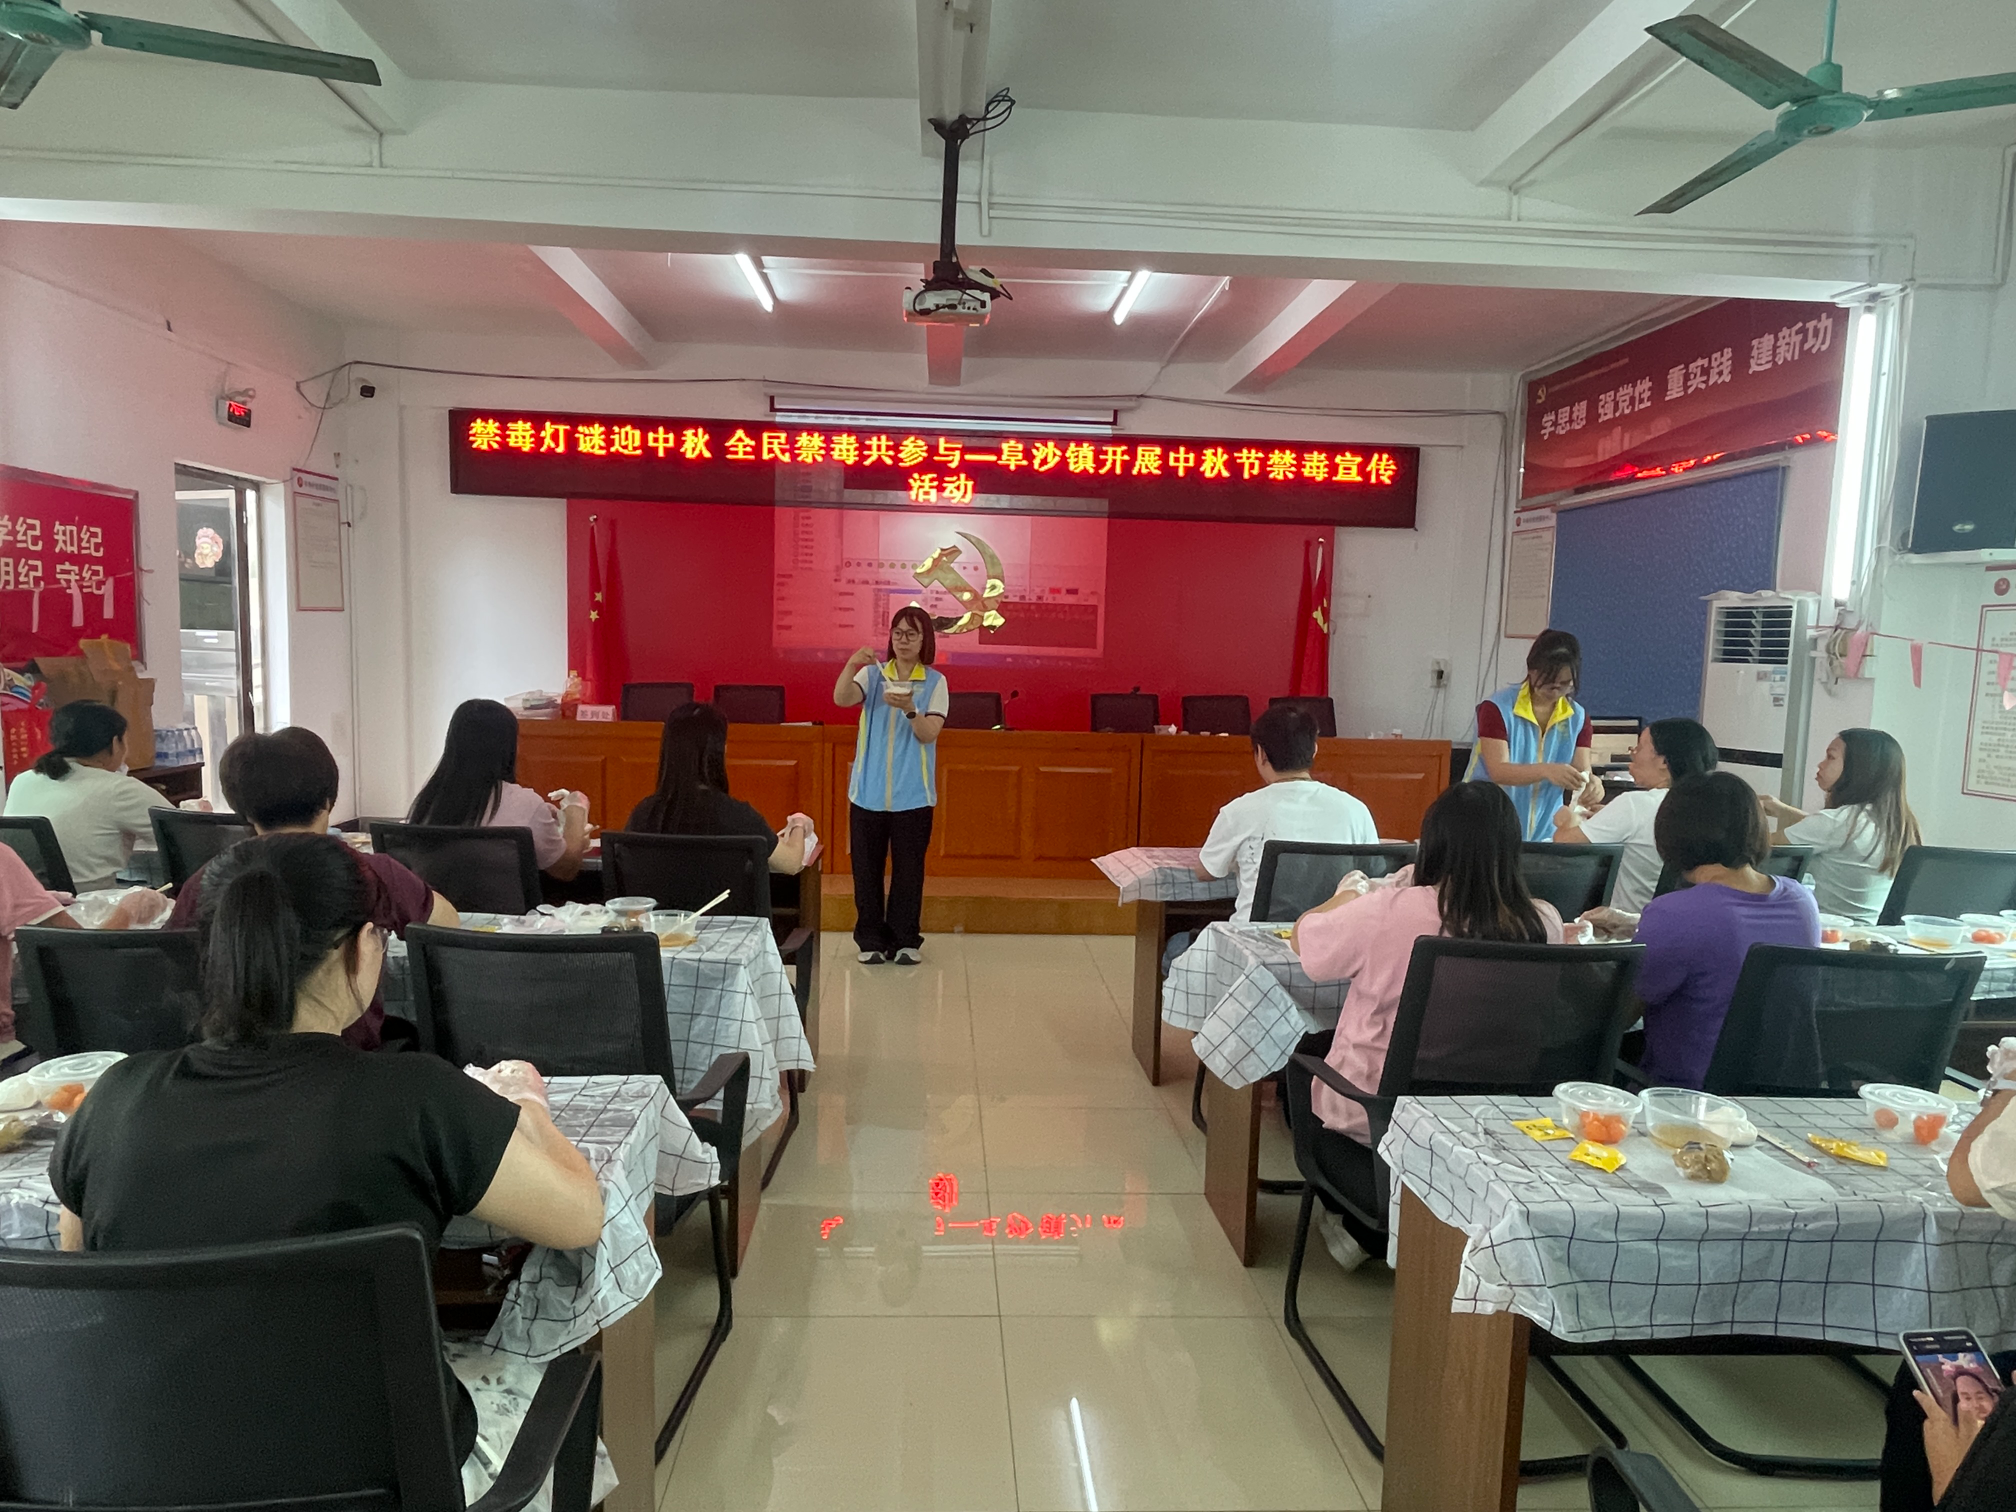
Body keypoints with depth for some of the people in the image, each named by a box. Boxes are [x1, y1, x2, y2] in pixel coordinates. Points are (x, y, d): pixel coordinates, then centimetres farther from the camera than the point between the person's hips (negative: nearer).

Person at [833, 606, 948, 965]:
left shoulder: (935, 682, 0)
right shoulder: (872, 674, 4)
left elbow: (929, 734, -10)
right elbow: (841, 699, -14)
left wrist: (910, 709, -29)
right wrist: (851, 664, -30)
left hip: (913, 795, -1)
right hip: (868, 791, 1)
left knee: (909, 869, 4)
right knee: (866, 868, 6)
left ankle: (905, 940, 17)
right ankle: (871, 939, 19)